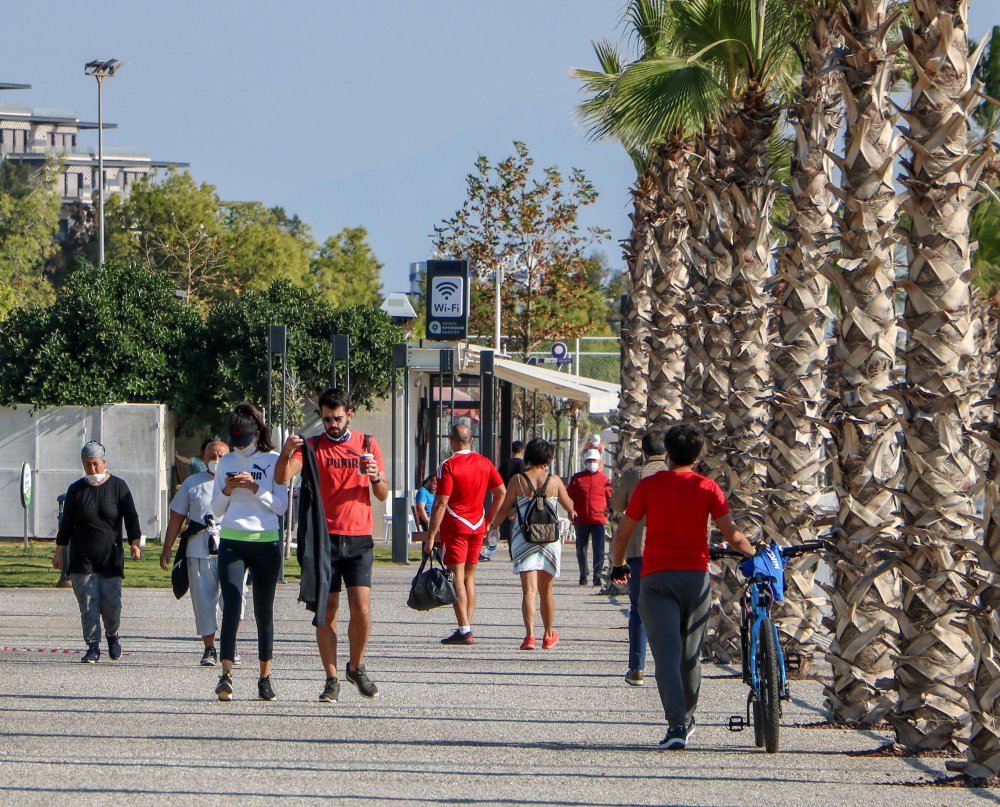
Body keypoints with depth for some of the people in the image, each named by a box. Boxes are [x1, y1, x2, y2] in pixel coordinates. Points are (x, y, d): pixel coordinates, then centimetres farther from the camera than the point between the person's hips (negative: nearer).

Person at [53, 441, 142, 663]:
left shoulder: (118, 487, 2)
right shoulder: (76, 490, 7)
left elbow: (131, 517, -2)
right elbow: (66, 523, 13)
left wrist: (134, 542, -16)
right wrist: (59, 551, 11)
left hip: (111, 556, -1)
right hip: (82, 559, 1)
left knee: (111, 601, -5)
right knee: (88, 604, -5)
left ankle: (113, 635, 23)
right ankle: (93, 647, 2)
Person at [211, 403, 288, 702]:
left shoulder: (272, 461, 3)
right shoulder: (226, 463, 11)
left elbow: (281, 506, -2)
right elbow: (217, 510, 14)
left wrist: (255, 488, -14)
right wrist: (227, 491, -6)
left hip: (266, 541, -1)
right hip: (232, 541, 1)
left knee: (264, 610, 4)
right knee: (232, 606, -14)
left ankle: (265, 677, 12)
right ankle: (226, 675, -25)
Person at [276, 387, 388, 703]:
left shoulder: (367, 444, 10)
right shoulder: (313, 446, 5)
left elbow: (383, 495, 11)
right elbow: (283, 477, -10)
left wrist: (376, 478, -11)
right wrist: (286, 452, -29)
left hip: (359, 539, 1)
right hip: (324, 538, -1)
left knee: (362, 609, -9)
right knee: (326, 612, -2)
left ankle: (356, 667, 14)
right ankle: (332, 680, 4)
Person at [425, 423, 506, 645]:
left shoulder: (448, 466, -13)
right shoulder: (484, 463, 6)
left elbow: (441, 503, -16)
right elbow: (501, 492, 11)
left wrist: (431, 536, -14)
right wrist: (488, 520, 19)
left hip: (455, 527, -6)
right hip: (477, 527, 6)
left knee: (457, 578, -6)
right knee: (469, 577, 13)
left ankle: (464, 630, -12)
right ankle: (468, 629, 13)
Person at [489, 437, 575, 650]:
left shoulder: (518, 480, -4)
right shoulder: (554, 481, 0)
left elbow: (504, 510, 0)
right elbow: (570, 507, 12)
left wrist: (491, 526, 18)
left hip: (523, 539, -1)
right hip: (549, 537, 1)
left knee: (529, 590, -7)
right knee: (546, 591, 15)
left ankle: (529, 635, -21)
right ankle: (549, 636, 27)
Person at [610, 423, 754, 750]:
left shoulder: (648, 486, 2)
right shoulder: (708, 488, 3)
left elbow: (623, 532, 6)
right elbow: (732, 535, 0)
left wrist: (618, 564, 24)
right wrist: (754, 553, 19)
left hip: (656, 578, -2)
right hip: (696, 575, 2)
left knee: (666, 652, -9)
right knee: (691, 654, 17)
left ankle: (676, 725, -23)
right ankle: (687, 720, 32)